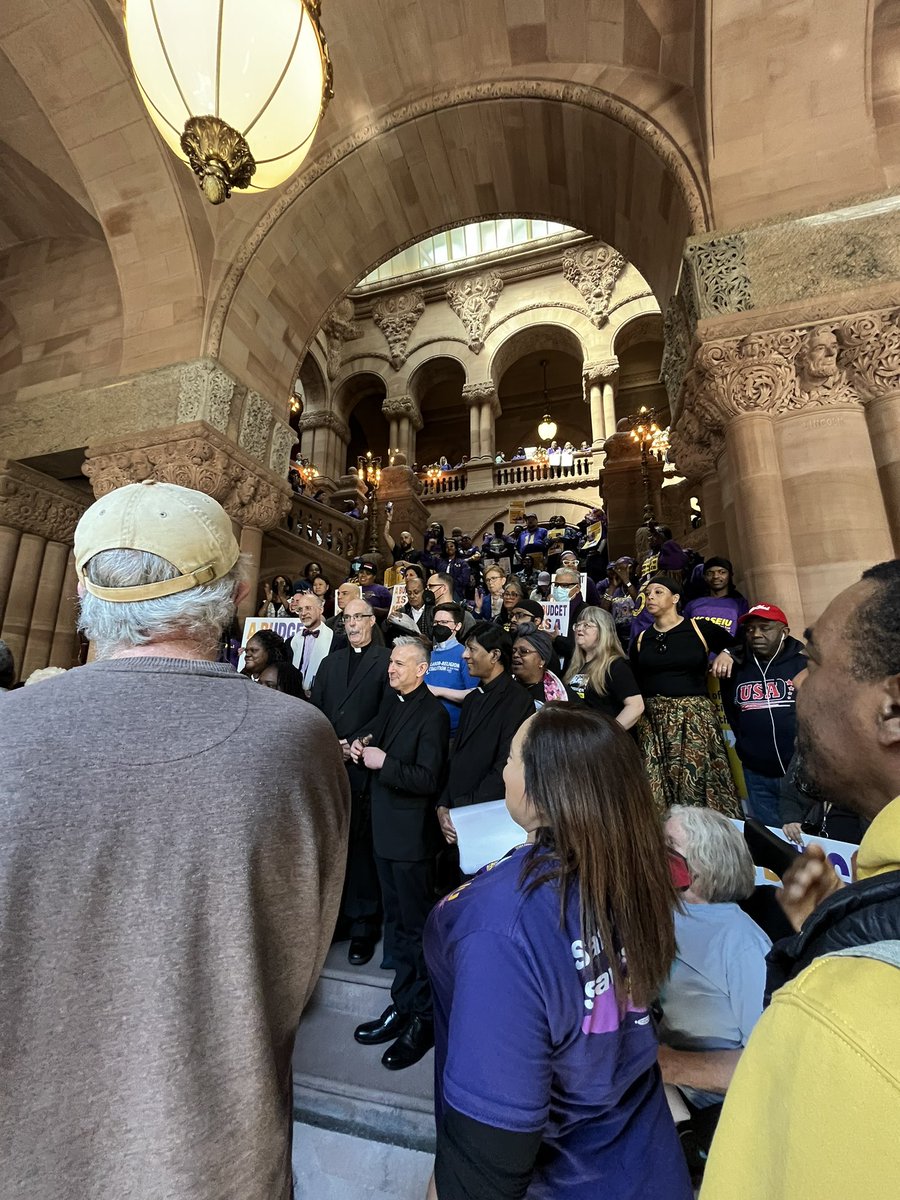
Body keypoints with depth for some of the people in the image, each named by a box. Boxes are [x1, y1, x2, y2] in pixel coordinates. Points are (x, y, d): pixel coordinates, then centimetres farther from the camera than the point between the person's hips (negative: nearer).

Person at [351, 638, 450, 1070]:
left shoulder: (433, 714, -19)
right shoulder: (391, 701, 5)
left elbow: (428, 779, -24)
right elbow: (373, 731, 19)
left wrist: (383, 763, -21)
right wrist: (362, 744, -2)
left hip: (412, 836, -8)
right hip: (385, 828, 8)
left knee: (417, 926, 8)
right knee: (396, 922, 21)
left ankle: (424, 1018, 28)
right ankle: (402, 1005, 39)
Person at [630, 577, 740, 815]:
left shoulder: (700, 629, 1)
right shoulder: (641, 639, 9)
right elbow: (634, 684, 13)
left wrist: (727, 654, -8)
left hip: (695, 717, -2)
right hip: (652, 721, 2)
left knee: (698, 783, -4)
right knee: (657, 788, 2)